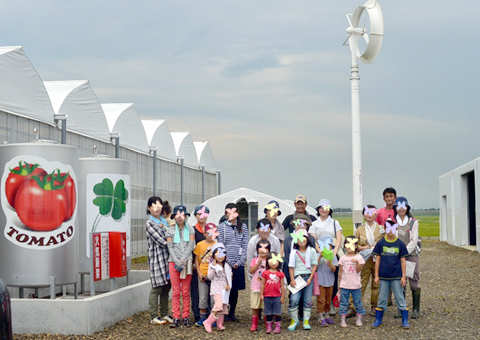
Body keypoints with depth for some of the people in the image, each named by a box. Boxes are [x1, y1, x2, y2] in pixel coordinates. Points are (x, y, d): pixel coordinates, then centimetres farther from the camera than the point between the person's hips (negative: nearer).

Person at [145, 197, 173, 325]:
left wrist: (165, 228, -4)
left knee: (166, 288, 10)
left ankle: (164, 314, 18)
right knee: (157, 288, -5)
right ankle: (154, 317, 1)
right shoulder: (149, 223, -6)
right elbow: (162, 241, -12)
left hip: (167, 258, 7)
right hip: (157, 258, -7)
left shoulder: (164, 221, 18)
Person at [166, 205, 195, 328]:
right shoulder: (170, 230, 9)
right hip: (173, 262, 0)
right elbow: (170, 247, 1)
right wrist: (177, 262, -12)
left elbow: (191, 246, -1)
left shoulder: (190, 230, 8)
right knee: (175, 291, -1)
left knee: (186, 291, 1)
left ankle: (186, 317, 7)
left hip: (187, 262, 0)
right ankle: (176, 318, 2)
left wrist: (182, 261, -11)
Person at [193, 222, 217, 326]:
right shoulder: (200, 245, 3)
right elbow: (196, 260, 6)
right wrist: (199, 273, -3)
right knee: (203, 297, 4)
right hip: (203, 275, 0)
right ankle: (202, 317, 16)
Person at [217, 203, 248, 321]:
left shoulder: (243, 226, 8)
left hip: (239, 264, 2)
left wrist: (240, 261, -6)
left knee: (235, 289, 7)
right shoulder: (222, 226, 2)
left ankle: (232, 313, 18)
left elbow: (245, 245, 5)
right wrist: (229, 262, -10)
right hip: (226, 263, -2)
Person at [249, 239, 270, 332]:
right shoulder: (255, 260, 7)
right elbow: (251, 271, -6)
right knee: (255, 307, 3)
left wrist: (267, 264, -12)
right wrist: (258, 263, -13)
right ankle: (254, 325, 12)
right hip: (255, 288, 1)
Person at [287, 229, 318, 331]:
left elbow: (315, 265, 3)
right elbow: (291, 267, 4)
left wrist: (310, 278, -6)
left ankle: (306, 321, 11)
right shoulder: (294, 252, 5)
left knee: (308, 300, 2)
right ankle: (294, 320, 5)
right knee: (294, 299, -10)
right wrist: (292, 280, -6)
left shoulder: (311, 251, 5)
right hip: (297, 277, -1)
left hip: (308, 277, 1)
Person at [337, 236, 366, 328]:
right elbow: (340, 272, 8)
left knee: (358, 303, 6)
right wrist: (340, 283, 7)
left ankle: (359, 319, 17)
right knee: (343, 303, 3)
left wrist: (357, 262, -23)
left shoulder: (358, 257, 1)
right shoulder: (343, 258, 4)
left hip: (356, 285, -1)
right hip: (344, 285, 1)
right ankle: (342, 320, 7)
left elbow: (358, 270, -7)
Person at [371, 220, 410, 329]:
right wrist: (376, 276, 2)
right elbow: (377, 260, 3)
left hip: (396, 277, -1)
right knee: (382, 299, 8)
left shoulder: (400, 244, 0)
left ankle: (405, 321, 10)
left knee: (400, 298, 4)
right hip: (383, 277, 1)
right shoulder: (380, 243, 1)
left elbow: (403, 261, 3)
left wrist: (403, 276, 0)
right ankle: (378, 321, 16)